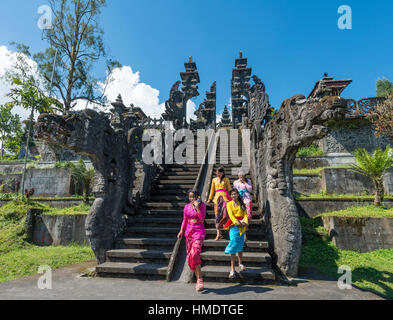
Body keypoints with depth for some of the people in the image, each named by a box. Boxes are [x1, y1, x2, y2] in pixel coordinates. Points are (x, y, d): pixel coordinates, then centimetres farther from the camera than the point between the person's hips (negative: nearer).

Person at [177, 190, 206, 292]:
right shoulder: (187, 206, 8)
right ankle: (198, 280, 21)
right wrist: (181, 231, 6)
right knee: (190, 257, 6)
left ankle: (200, 280, -9)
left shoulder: (202, 205, -5)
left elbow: (201, 219, -16)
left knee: (194, 254, -21)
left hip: (199, 232, -5)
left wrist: (197, 207, -20)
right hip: (189, 232, 5)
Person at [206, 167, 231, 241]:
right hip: (217, 197, 2)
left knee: (225, 213, -16)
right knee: (217, 214, -4)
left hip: (224, 197, -2)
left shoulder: (226, 179, 10)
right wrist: (209, 199, 20)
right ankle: (218, 233, -3)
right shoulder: (214, 180, 16)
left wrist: (231, 198, 5)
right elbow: (212, 190, 22)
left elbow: (229, 189, 11)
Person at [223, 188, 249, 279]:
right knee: (233, 245, -10)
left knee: (240, 245, 10)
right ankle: (232, 269, -8)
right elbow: (230, 215, -6)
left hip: (241, 226, 3)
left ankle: (240, 263, 30)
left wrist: (245, 222, -13)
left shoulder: (242, 204, 14)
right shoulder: (229, 204, 7)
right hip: (233, 225, -3)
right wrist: (236, 222, -20)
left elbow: (245, 214, 5)